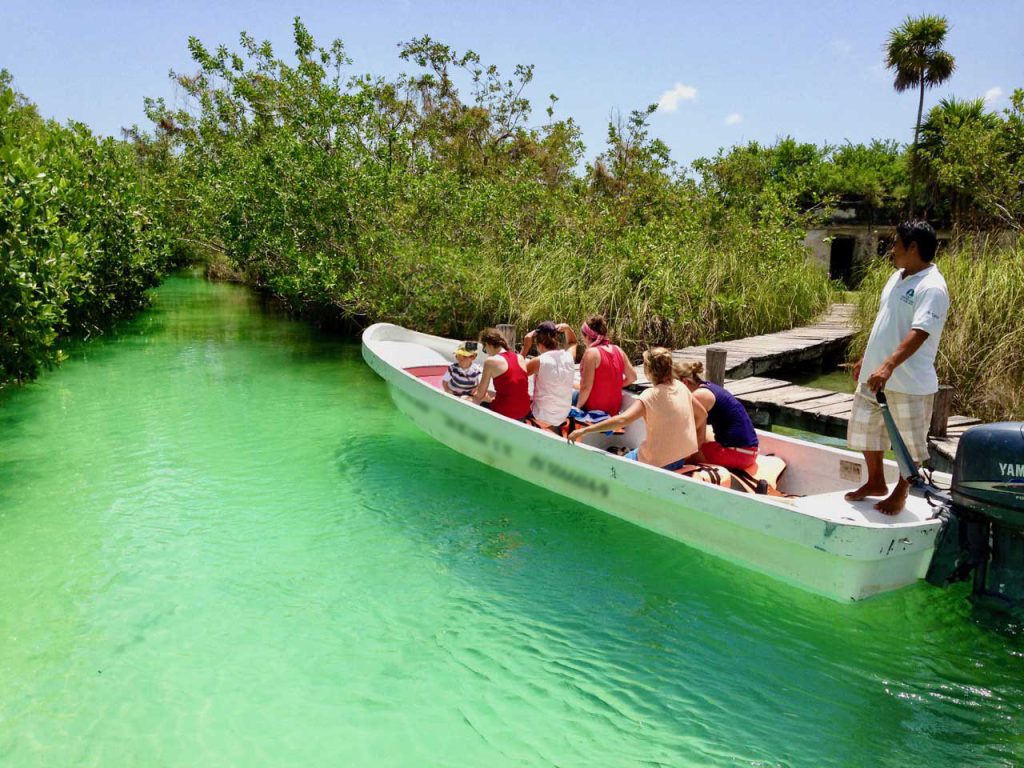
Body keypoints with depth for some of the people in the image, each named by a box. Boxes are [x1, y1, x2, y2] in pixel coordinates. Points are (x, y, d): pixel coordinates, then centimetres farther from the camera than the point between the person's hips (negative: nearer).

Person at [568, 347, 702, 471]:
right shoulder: (680, 387, -2)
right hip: (683, 457, 6)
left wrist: (584, 430, -32)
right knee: (635, 452, 30)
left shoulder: (651, 395, -21)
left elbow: (621, 420, -33)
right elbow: (701, 413, 13)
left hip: (660, 463, -6)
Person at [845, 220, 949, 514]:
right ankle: (875, 482, 36)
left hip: (908, 381, -9)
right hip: (874, 374, 9)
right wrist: (866, 359, 23)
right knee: (866, 428, 18)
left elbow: (919, 333, -28)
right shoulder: (898, 277, 11)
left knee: (909, 440, 7)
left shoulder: (932, 288, -17)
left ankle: (900, 494, 24)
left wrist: (889, 365, -39)